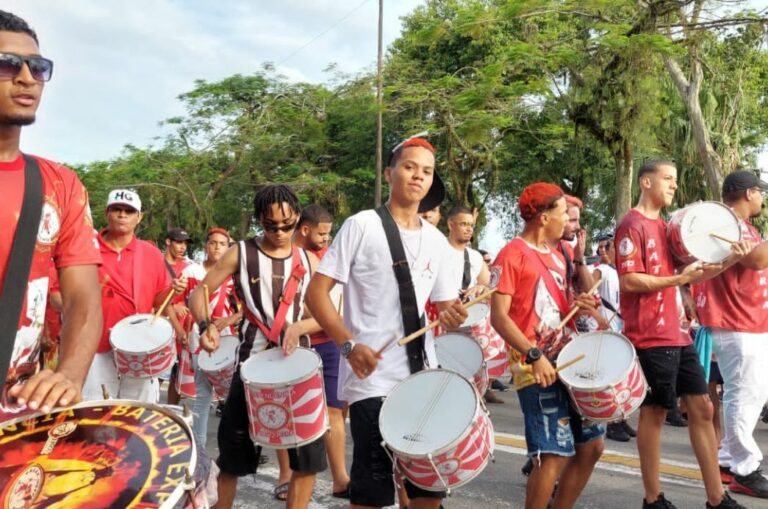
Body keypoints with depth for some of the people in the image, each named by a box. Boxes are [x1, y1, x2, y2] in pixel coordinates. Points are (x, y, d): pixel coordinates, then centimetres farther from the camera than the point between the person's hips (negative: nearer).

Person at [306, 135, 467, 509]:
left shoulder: (436, 240, 11)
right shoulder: (362, 225, -5)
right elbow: (316, 293, -8)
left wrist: (450, 316, -8)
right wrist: (348, 344, -21)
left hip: (423, 376, 6)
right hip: (372, 378, -5)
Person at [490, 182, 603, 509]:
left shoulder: (557, 254, 15)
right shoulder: (512, 255, -10)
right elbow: (498, 317, -16)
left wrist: (578, 305, 3)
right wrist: (534, 355, -24)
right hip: (537, 368, -9)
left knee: (591, 446, 12)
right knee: (554, 455, -10)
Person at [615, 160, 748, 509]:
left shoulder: (665, 227, 18)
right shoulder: (632, 226, -11)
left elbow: (687, 276, 20)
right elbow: (629, 281, -19)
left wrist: (727, 261, 7)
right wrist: (679, 278, -20)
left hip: (677, 334, 9)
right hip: (651, 338, -9)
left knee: (702, 408, 10)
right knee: (654, 413, 0)